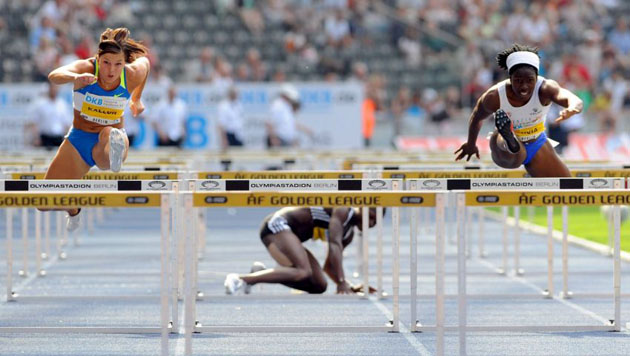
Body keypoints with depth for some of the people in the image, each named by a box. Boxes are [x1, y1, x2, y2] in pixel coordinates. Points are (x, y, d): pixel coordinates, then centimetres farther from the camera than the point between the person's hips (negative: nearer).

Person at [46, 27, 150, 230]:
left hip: (109, 137, -1)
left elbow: (145, 61, 11)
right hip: (78, 140, 1)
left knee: (108, 134, -41)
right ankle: (73, 210, 35)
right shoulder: (86, 68, -22)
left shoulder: (133, 75, -15)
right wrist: (75, 78, -65)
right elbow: (54, 76, -43)